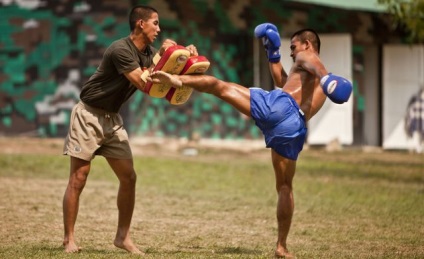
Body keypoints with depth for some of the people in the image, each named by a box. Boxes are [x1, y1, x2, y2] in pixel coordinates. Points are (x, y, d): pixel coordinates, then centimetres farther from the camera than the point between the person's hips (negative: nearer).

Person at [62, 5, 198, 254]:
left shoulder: (149, 52, 6)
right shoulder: (121, 50, -21)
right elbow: (144, 84, -25)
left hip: (112, 119, 8)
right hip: (89, 116, -8)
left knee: (129, 178, 2)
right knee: (78, 179, -7)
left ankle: (123, 236, 10)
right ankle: (69, 239, -4)